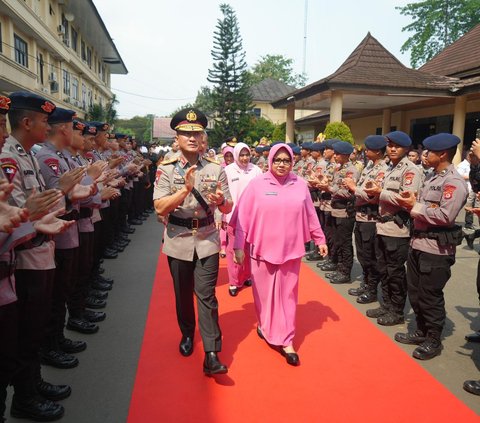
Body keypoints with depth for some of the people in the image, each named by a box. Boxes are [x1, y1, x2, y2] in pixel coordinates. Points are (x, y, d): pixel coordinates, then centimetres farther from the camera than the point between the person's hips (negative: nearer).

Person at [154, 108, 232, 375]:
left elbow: (228, 209, 2)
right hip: (178, 240, 1)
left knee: (207, 296, -3)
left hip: (207, 240, 0)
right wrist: (186, 189, -26)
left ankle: (212, 355, 2)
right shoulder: (166, 169, -5)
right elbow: (160, 208, -14)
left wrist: (221, 200, -22)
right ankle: (187, 334, 40)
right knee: (183, 293, 16)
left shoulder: (216, 169, -1)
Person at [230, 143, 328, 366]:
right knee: (264, 293, 13)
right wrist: (238, 246, -5)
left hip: (290, 249, 2)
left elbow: (310, 215, 8)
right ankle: (264, 326, 38)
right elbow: (243, 217, -5)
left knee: (287, 295, 7)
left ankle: (285, 341, 17)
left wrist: (320, 239, 11)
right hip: (262, 248, -1)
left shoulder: (300, 184, 1)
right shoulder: (257, 184, -6)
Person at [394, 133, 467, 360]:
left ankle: (433, 340, 20)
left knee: (431, 296, 3)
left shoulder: (454, 182, -14)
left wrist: (415, 206, -16)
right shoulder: (433, 178, 14)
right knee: (414, 292, 17)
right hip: (418, 243, 9)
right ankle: (421, 331, 34)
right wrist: (411, 202, -3)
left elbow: (445, 216, -23)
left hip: (436, 248, -9)